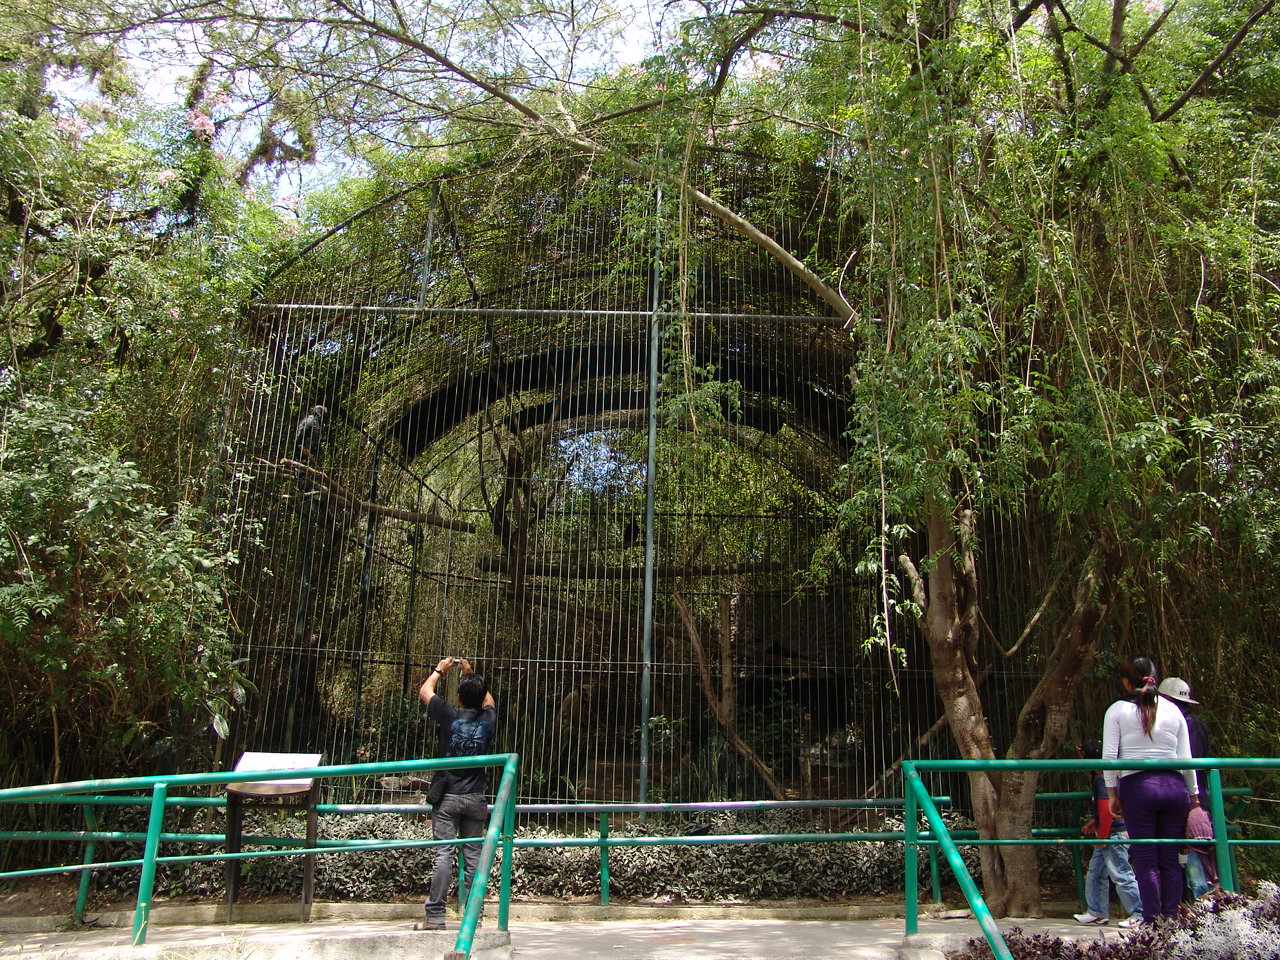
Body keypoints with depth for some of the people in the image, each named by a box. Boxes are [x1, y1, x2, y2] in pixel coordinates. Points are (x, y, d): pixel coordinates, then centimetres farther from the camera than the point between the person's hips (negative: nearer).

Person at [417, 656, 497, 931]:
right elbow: (488, 699, 27)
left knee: (443, 854, -4)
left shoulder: (451, 715, -7)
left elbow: (425, 690, 10)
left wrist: (440, 669, 24)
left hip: (447, 797, -3)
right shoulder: (488, 719, 1)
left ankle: (435, 916, -4)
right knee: (473, 856, 5)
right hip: (475, 799, 3)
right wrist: (471, 674, 32)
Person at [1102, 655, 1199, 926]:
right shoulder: (1173, 711, 9)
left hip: (1137, 786, -3)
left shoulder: (1117, 710, 1)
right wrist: (1193, 794, 19)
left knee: (1146, 860, 1)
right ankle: (1171, 920, 9)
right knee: (1171, 858, 8)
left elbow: (1109, 756, -4)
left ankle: (1152, 922, 0)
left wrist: (1112, 793, 4)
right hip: (1174, 785, 3)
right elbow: (1186, 759, 9)